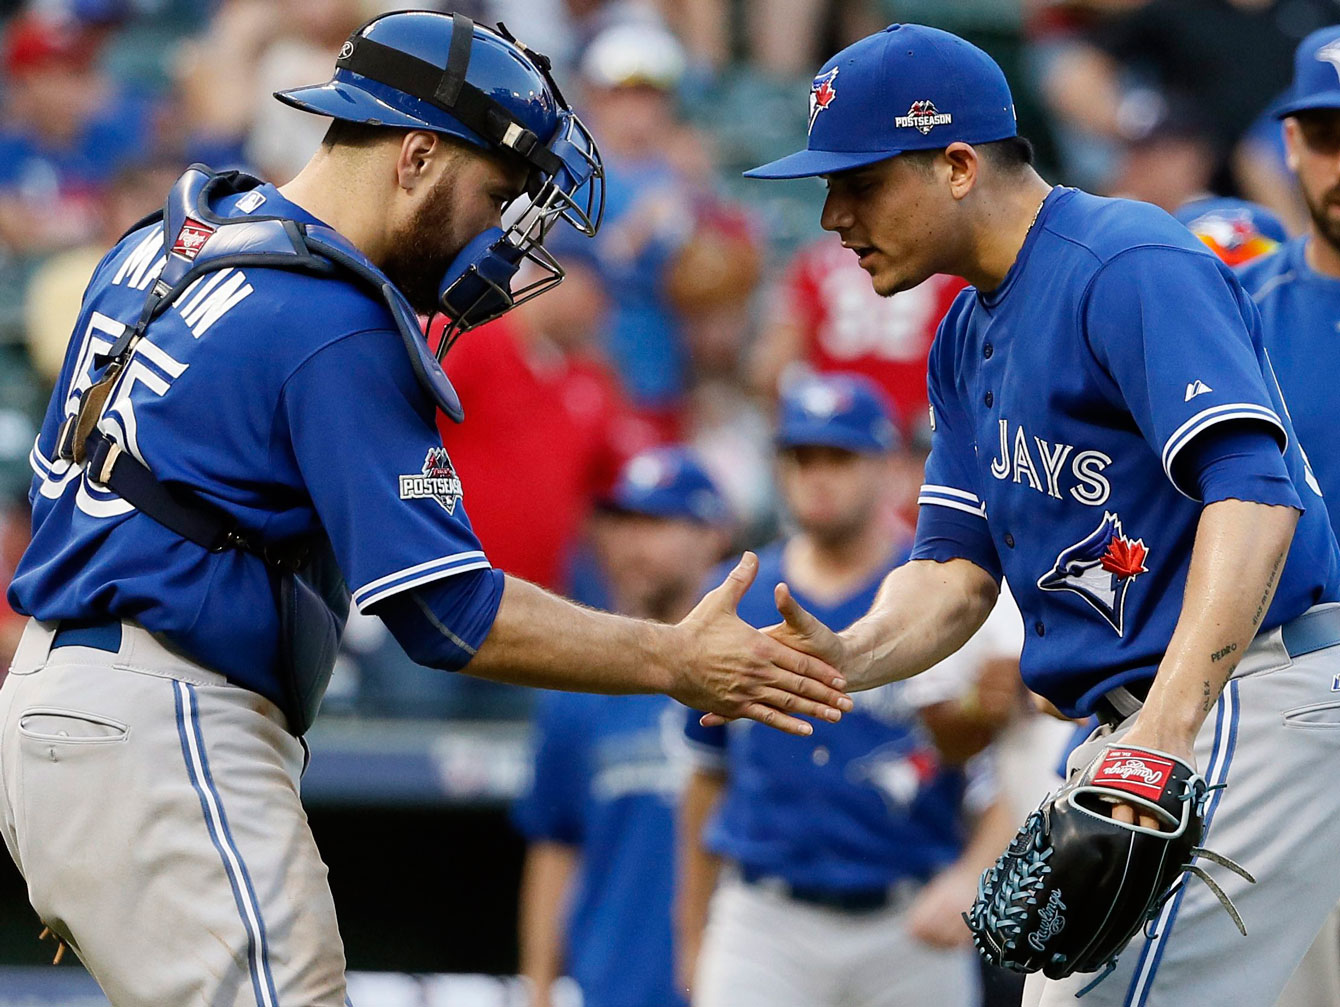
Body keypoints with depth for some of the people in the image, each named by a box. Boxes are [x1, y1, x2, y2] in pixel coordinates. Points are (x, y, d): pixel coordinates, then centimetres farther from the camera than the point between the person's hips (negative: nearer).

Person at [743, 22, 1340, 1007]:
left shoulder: (1132, 265, -15)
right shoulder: (971, 337, 17)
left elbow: (1253, 493, -27)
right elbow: (957, 567, 13)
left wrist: (1166, 725, -38)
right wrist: (846, 656, -10)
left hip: (1248, 693, -11)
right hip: (1134, 712, 11)